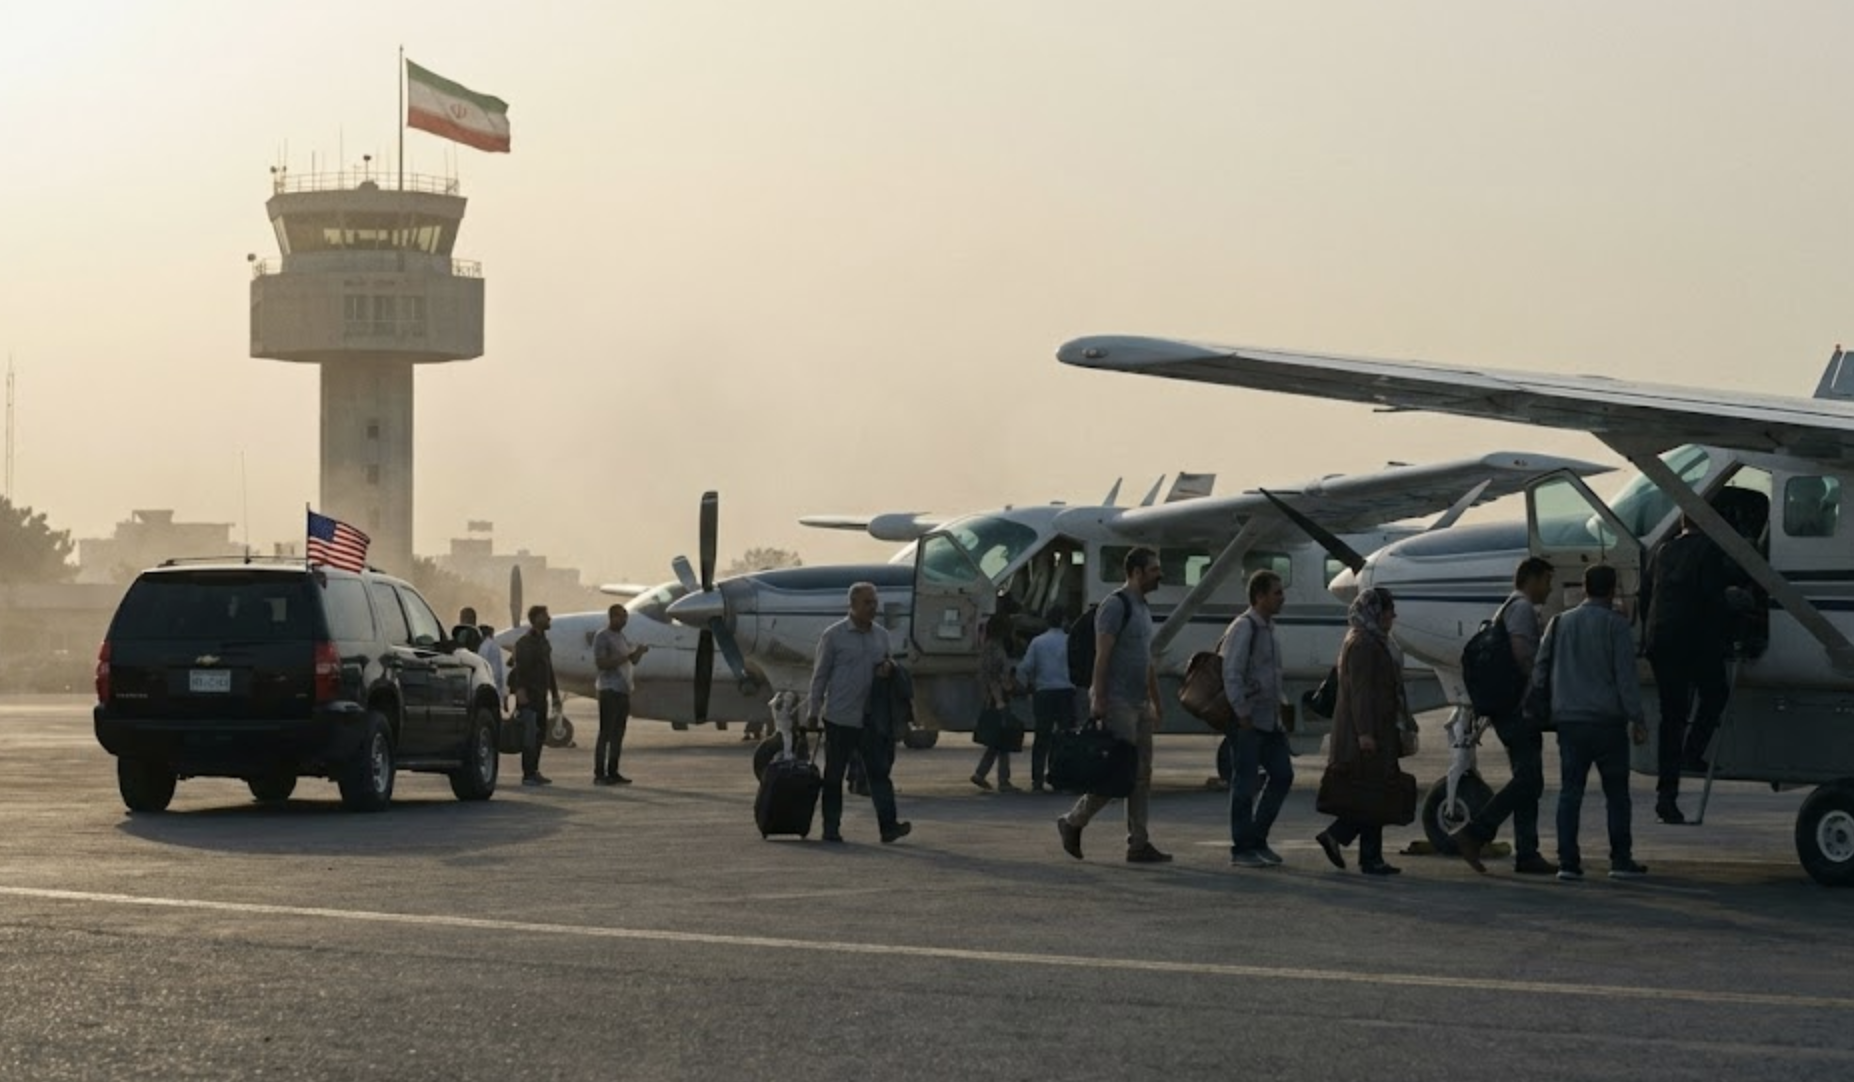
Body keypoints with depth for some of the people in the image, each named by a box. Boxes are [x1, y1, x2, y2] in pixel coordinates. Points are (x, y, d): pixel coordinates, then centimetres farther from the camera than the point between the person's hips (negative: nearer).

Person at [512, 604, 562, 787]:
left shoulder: (544, 643, 19)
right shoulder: (524, 642, -7)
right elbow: (519, 669, -16)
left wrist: (555, 694, 22)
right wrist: (520, 690, -26)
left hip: (541, 696, 9)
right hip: (528, 696, -9)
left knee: (540, 734, 11)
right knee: (530, 734, -11)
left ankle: (534, 772, 18)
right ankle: (528, 774, -10)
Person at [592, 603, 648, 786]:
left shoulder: (622, 638, 19)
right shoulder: (602, 637, -6)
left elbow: (632, 661, 23)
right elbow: (601, 663, -15)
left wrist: (638, 653, 2)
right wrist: (625, 657, -19)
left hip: (624, 690, 8)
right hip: (610, 690, -8)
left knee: (618, 733, 8)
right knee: (606, 733, -8)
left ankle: (613, 772, 12)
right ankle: (599, 774, -8)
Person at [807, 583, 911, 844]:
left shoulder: (881, 635, 10)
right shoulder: (833, 635, -4)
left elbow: (889, 661, 23)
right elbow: (820, 674, -1)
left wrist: (888, 667, -3)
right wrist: (813, 712, -2)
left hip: (871, 716, 4)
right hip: (840, 716, -4)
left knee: (879, 770, -6)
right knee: (834, 774, 4)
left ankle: (888, 826, -12)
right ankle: (831, 829, 12)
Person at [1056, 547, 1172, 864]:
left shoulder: (1142, 608, 18)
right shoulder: (1115, 605, -12)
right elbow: (1102, 655, -17)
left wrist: (1155, 702, 21)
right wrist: (1098, 700, -23)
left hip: (1139, 704, 10)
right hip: (1117, 703, -10)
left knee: (1141, 774, 5)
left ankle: (1139, 844, 5)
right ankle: (1072, 823, 4)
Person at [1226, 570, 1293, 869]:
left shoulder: (1267, 628, 16)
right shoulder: (1244, 628, -13)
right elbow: (1231, 675, -19)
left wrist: (1278, 710, 17)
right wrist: (1243, 715, -20)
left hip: (1270, 720, 9)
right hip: (1248, 721, -9)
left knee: (1282, 775, 9)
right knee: (1244, 785, -3)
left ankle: (1257, 840, 18)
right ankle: (1242, 849, 4)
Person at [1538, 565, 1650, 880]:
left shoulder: (1560, 623, 10)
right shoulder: (1615, 624, -4)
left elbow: (1540, 669, 12)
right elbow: (1625, 675, -8)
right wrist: (1636, 718, -5)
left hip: (1568, 720, 4)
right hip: (1607, 720, -4)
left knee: (1570, 791, 4)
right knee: (1616, 792, 5)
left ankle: (1568, 862, -2)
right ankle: (1621, 860, 6)